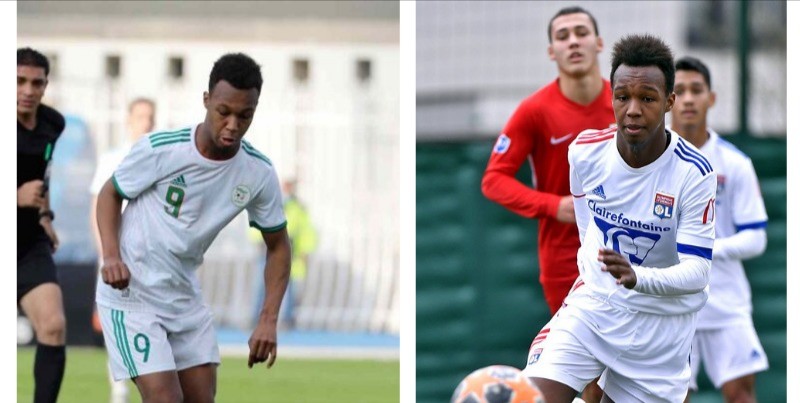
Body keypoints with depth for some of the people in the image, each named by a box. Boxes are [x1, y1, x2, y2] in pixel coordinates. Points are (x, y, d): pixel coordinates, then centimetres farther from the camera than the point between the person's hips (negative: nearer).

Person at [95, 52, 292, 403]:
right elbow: (110, 194, -3)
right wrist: (111, 256, -19)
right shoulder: (159, 149, -20)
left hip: (185, 296, 6)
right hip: (131, 293, -6)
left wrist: (269, 320, -7)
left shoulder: (259, 173, -8)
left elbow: (277, 246, 5)